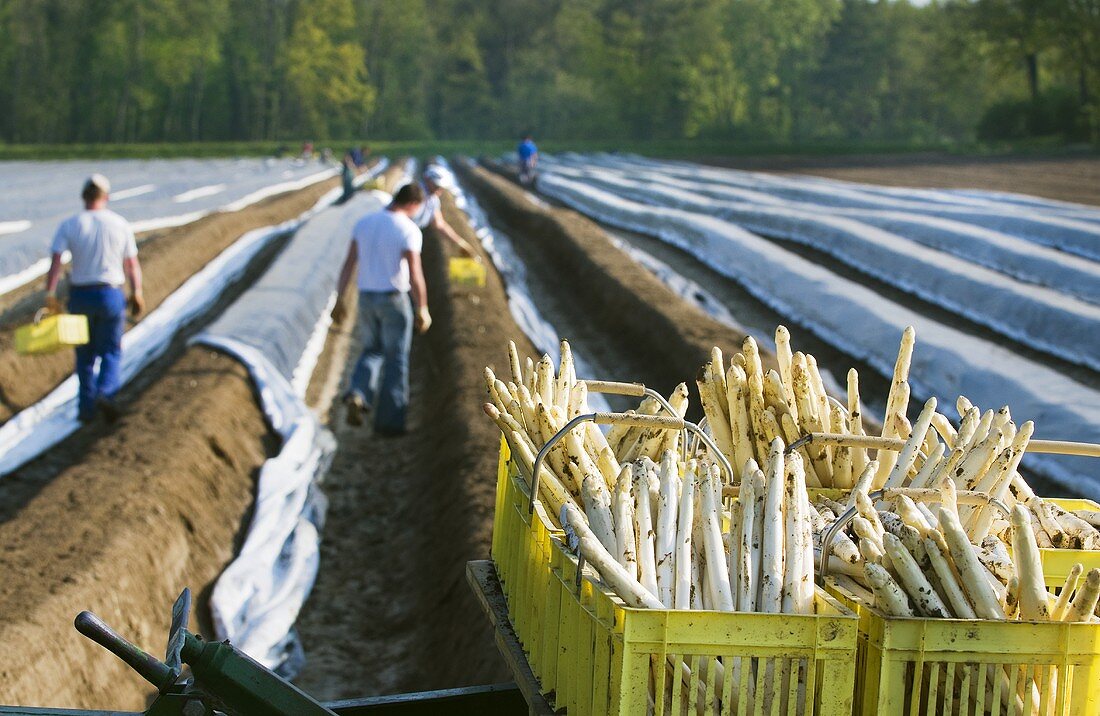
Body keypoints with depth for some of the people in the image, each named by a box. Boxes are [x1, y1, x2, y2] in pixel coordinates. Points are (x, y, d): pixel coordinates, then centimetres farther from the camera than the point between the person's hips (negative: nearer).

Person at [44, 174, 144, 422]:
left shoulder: (69, 226, -4)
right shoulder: (120, 225, -2)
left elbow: (56, 262, -15)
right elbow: (132, 264, 3)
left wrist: (50, 295, -18)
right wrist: (137, 294, 14)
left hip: (80, 295, 1)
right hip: (111, 295, -1)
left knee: (85, 354, 14)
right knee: (111, 350, 9)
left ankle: (87, 407, 16)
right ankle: (105, 393, -16)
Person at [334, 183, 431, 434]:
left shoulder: (363, 223, 1)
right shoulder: (409, 231, -16)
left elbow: (348, 265, 3)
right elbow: (415, 276, -17)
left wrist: (339, 300, 8)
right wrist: (422, 310, -6)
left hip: (367, 299, 5)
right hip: (394, 300, -5)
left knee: (372, 351, 22)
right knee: (395, 360, 8)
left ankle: (358, 395, -3)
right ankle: (389, 421, 9)